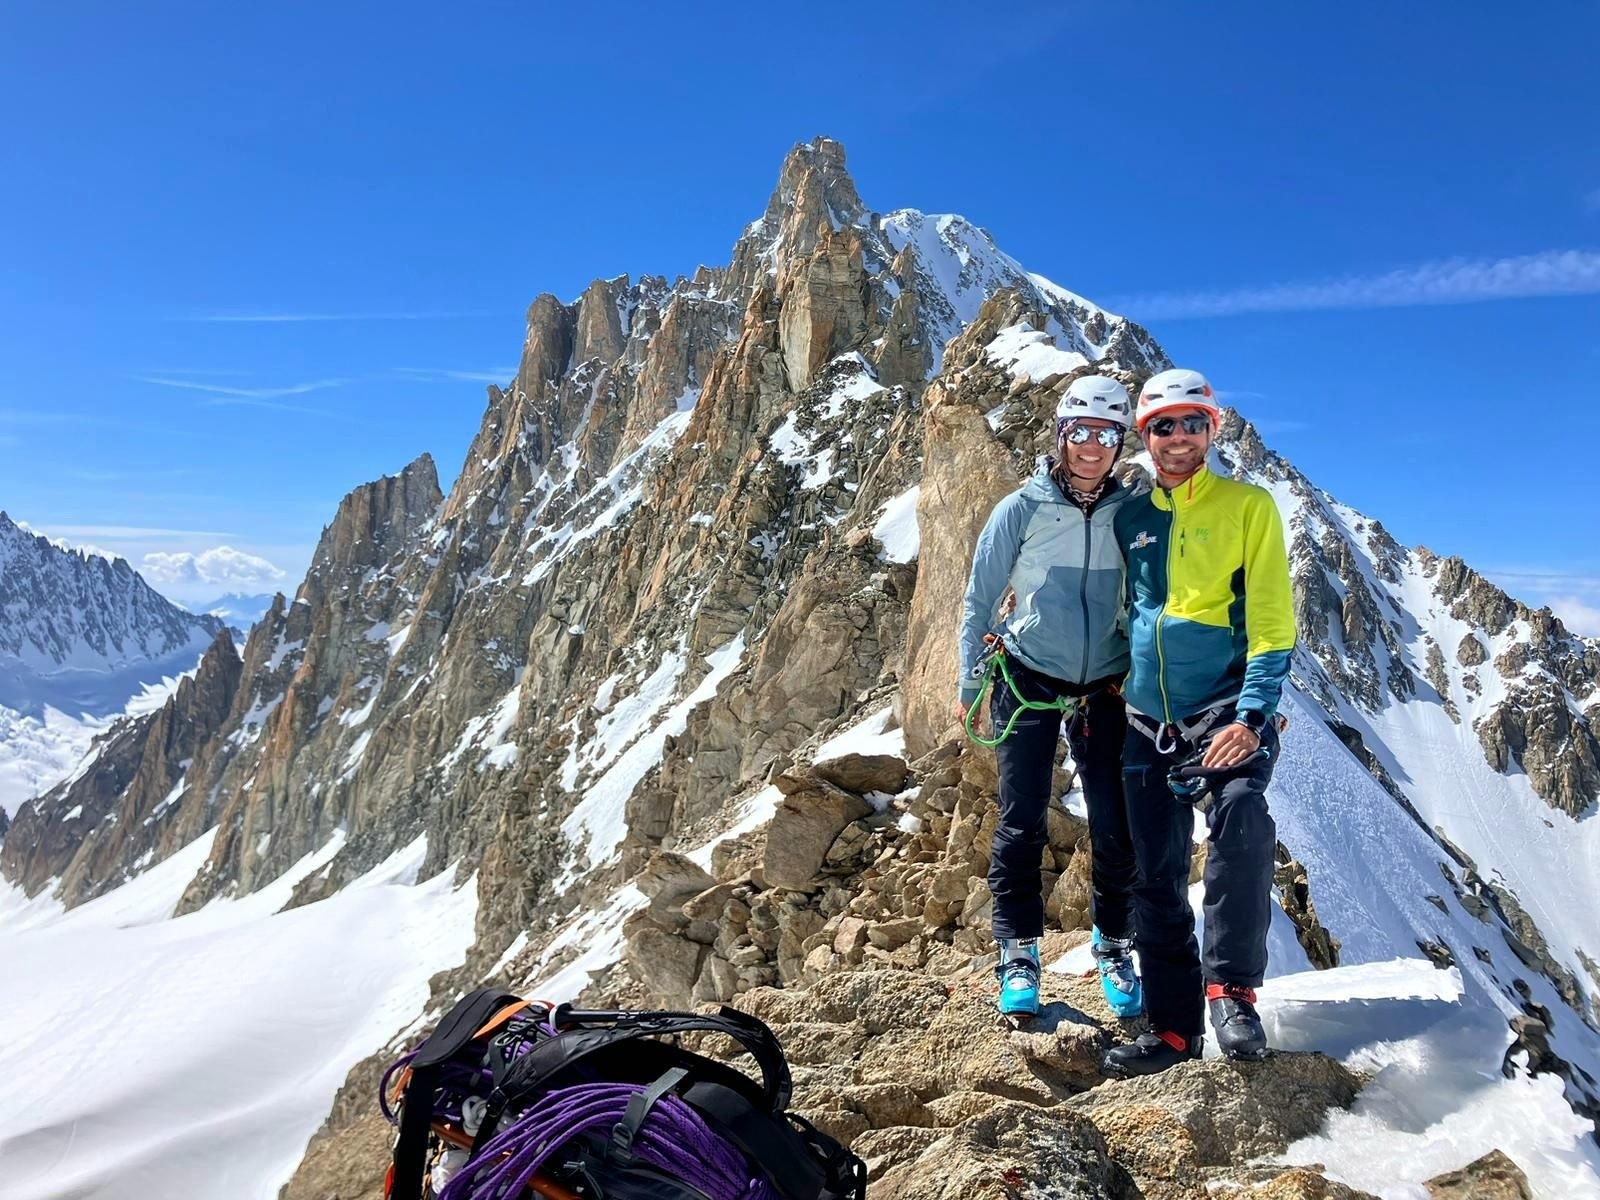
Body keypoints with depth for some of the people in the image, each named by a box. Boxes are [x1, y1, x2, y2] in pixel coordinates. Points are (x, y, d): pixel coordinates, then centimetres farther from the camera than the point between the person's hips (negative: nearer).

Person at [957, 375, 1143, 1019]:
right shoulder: (1021, 508, -5)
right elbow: (980, 598, 1)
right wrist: (970, 682, 0)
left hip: (1105, 687, 2)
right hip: (1028, 680, -2)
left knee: (1116, 828, 3)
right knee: (1021, 823, -1)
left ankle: (1114, 948, 22)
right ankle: (1019, 954, 12)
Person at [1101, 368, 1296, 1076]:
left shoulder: (1248, 506, 0)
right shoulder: (1130, 518, 11)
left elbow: (1273, 621, -6)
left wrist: (1251, 716, -16)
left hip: (1227, 706, -4)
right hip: (1149, 719, 4)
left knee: (1241, 810, -32)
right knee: (1157, 878, 4)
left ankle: (1231, 989, -18)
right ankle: (1173, 1026, 14)